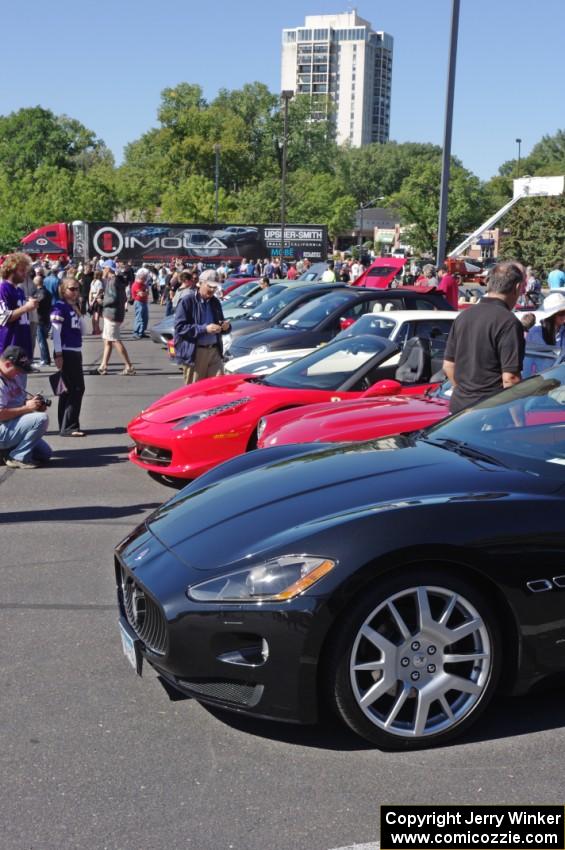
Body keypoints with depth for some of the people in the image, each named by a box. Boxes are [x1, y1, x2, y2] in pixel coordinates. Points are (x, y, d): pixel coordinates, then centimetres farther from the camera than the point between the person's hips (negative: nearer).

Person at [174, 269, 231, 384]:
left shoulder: (215, 302, 13)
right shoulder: (187, 301, -7)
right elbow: (180, 327, -14)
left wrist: (225, 326, -1)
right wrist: (204, 329, -22)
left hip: (214, 351, 5)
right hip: (194, 353, -5)